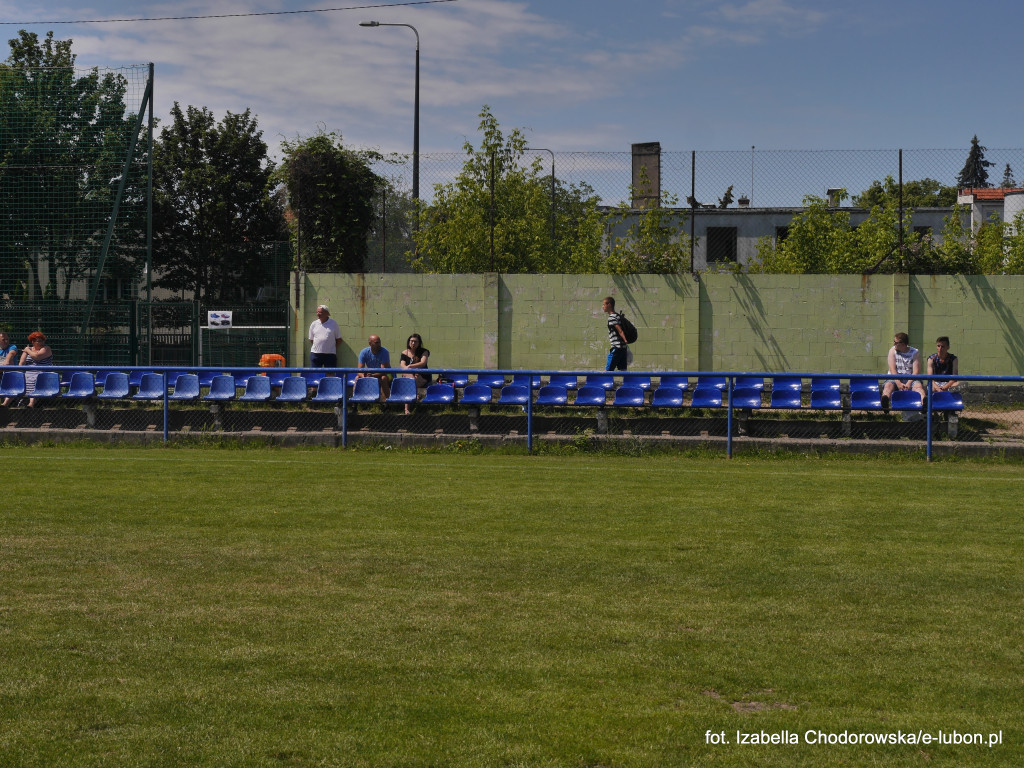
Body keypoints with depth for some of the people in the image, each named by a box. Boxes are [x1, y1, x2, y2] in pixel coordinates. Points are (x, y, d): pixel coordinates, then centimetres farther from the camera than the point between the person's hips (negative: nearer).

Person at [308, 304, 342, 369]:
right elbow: (311, 339, 14)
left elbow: (339, 339, 8)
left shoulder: (334, 324, 1)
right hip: (316, 353, 2)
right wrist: (318, 345, 7)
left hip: (330, 354, -1)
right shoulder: (314, 324, 6)